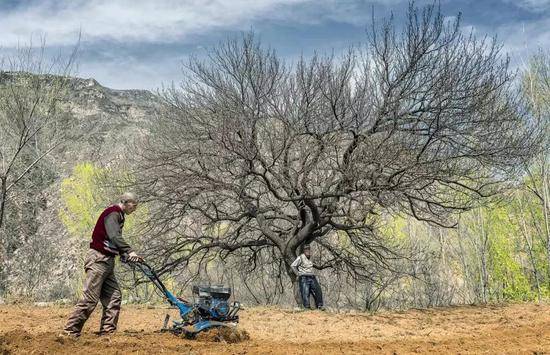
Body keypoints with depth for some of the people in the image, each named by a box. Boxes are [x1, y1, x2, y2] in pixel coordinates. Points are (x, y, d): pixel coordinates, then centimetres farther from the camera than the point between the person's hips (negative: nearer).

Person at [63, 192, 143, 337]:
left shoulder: (119, 216, 20)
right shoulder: (113, 213, -10)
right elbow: (114, 236, -25)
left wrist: (127, 256, 5)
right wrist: (130, 252, -30)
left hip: (107, 261, 10)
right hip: (98, 259, -10)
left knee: (114, 297, 5)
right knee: (90, 299, -11)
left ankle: (107, 331, 7)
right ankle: (70, 331, -5)